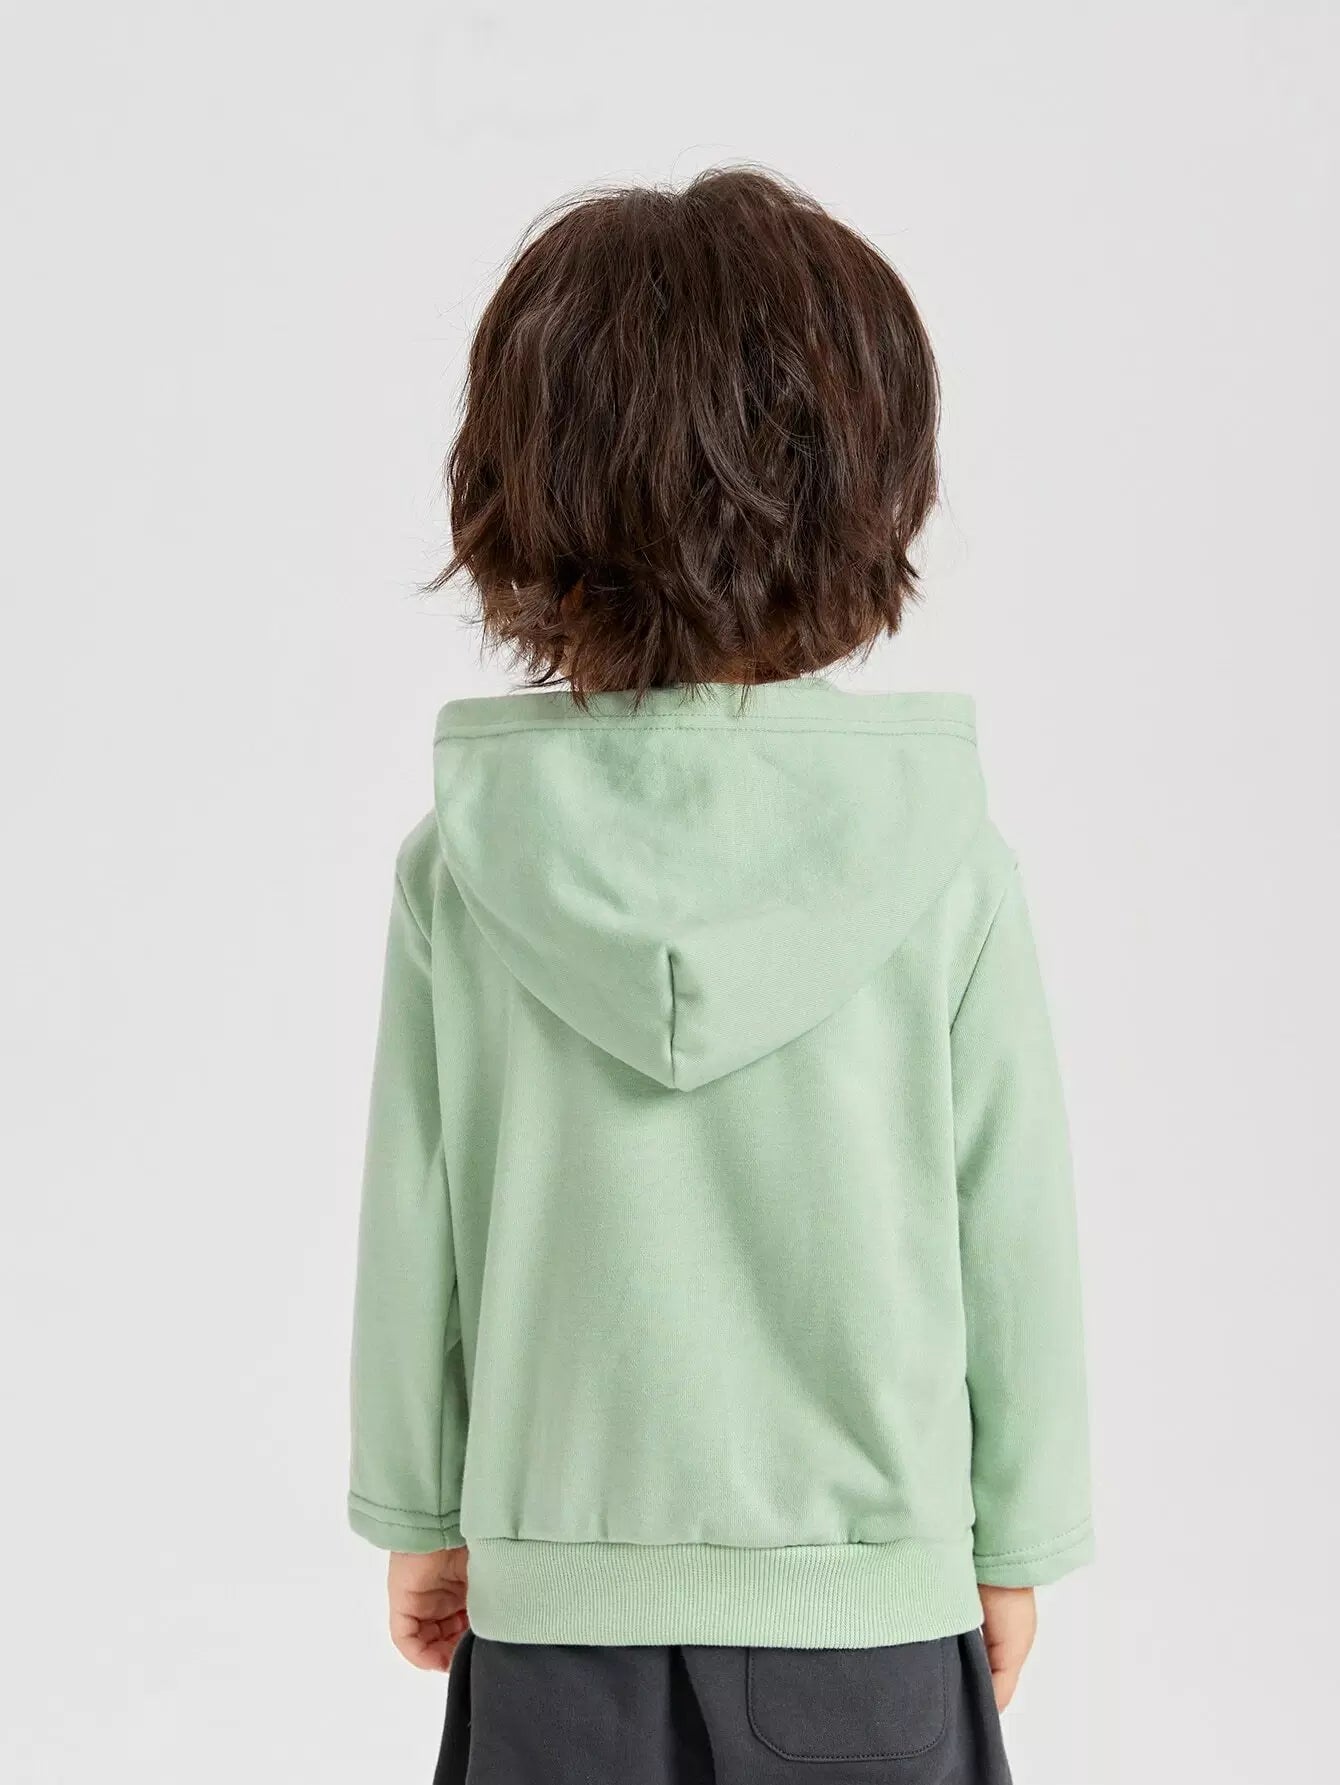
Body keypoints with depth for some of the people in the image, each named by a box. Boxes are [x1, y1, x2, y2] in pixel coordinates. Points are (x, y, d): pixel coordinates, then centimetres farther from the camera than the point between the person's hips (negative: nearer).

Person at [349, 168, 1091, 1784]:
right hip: (867, 1599, -1)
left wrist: (418, 1513, 12)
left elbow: (413, 1223, -2)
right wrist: (1016, 1538, 8)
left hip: (555, 1602, 1)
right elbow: (1011, 1228, -5)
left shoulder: (465, 859, -8)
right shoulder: (942, 858, -11)